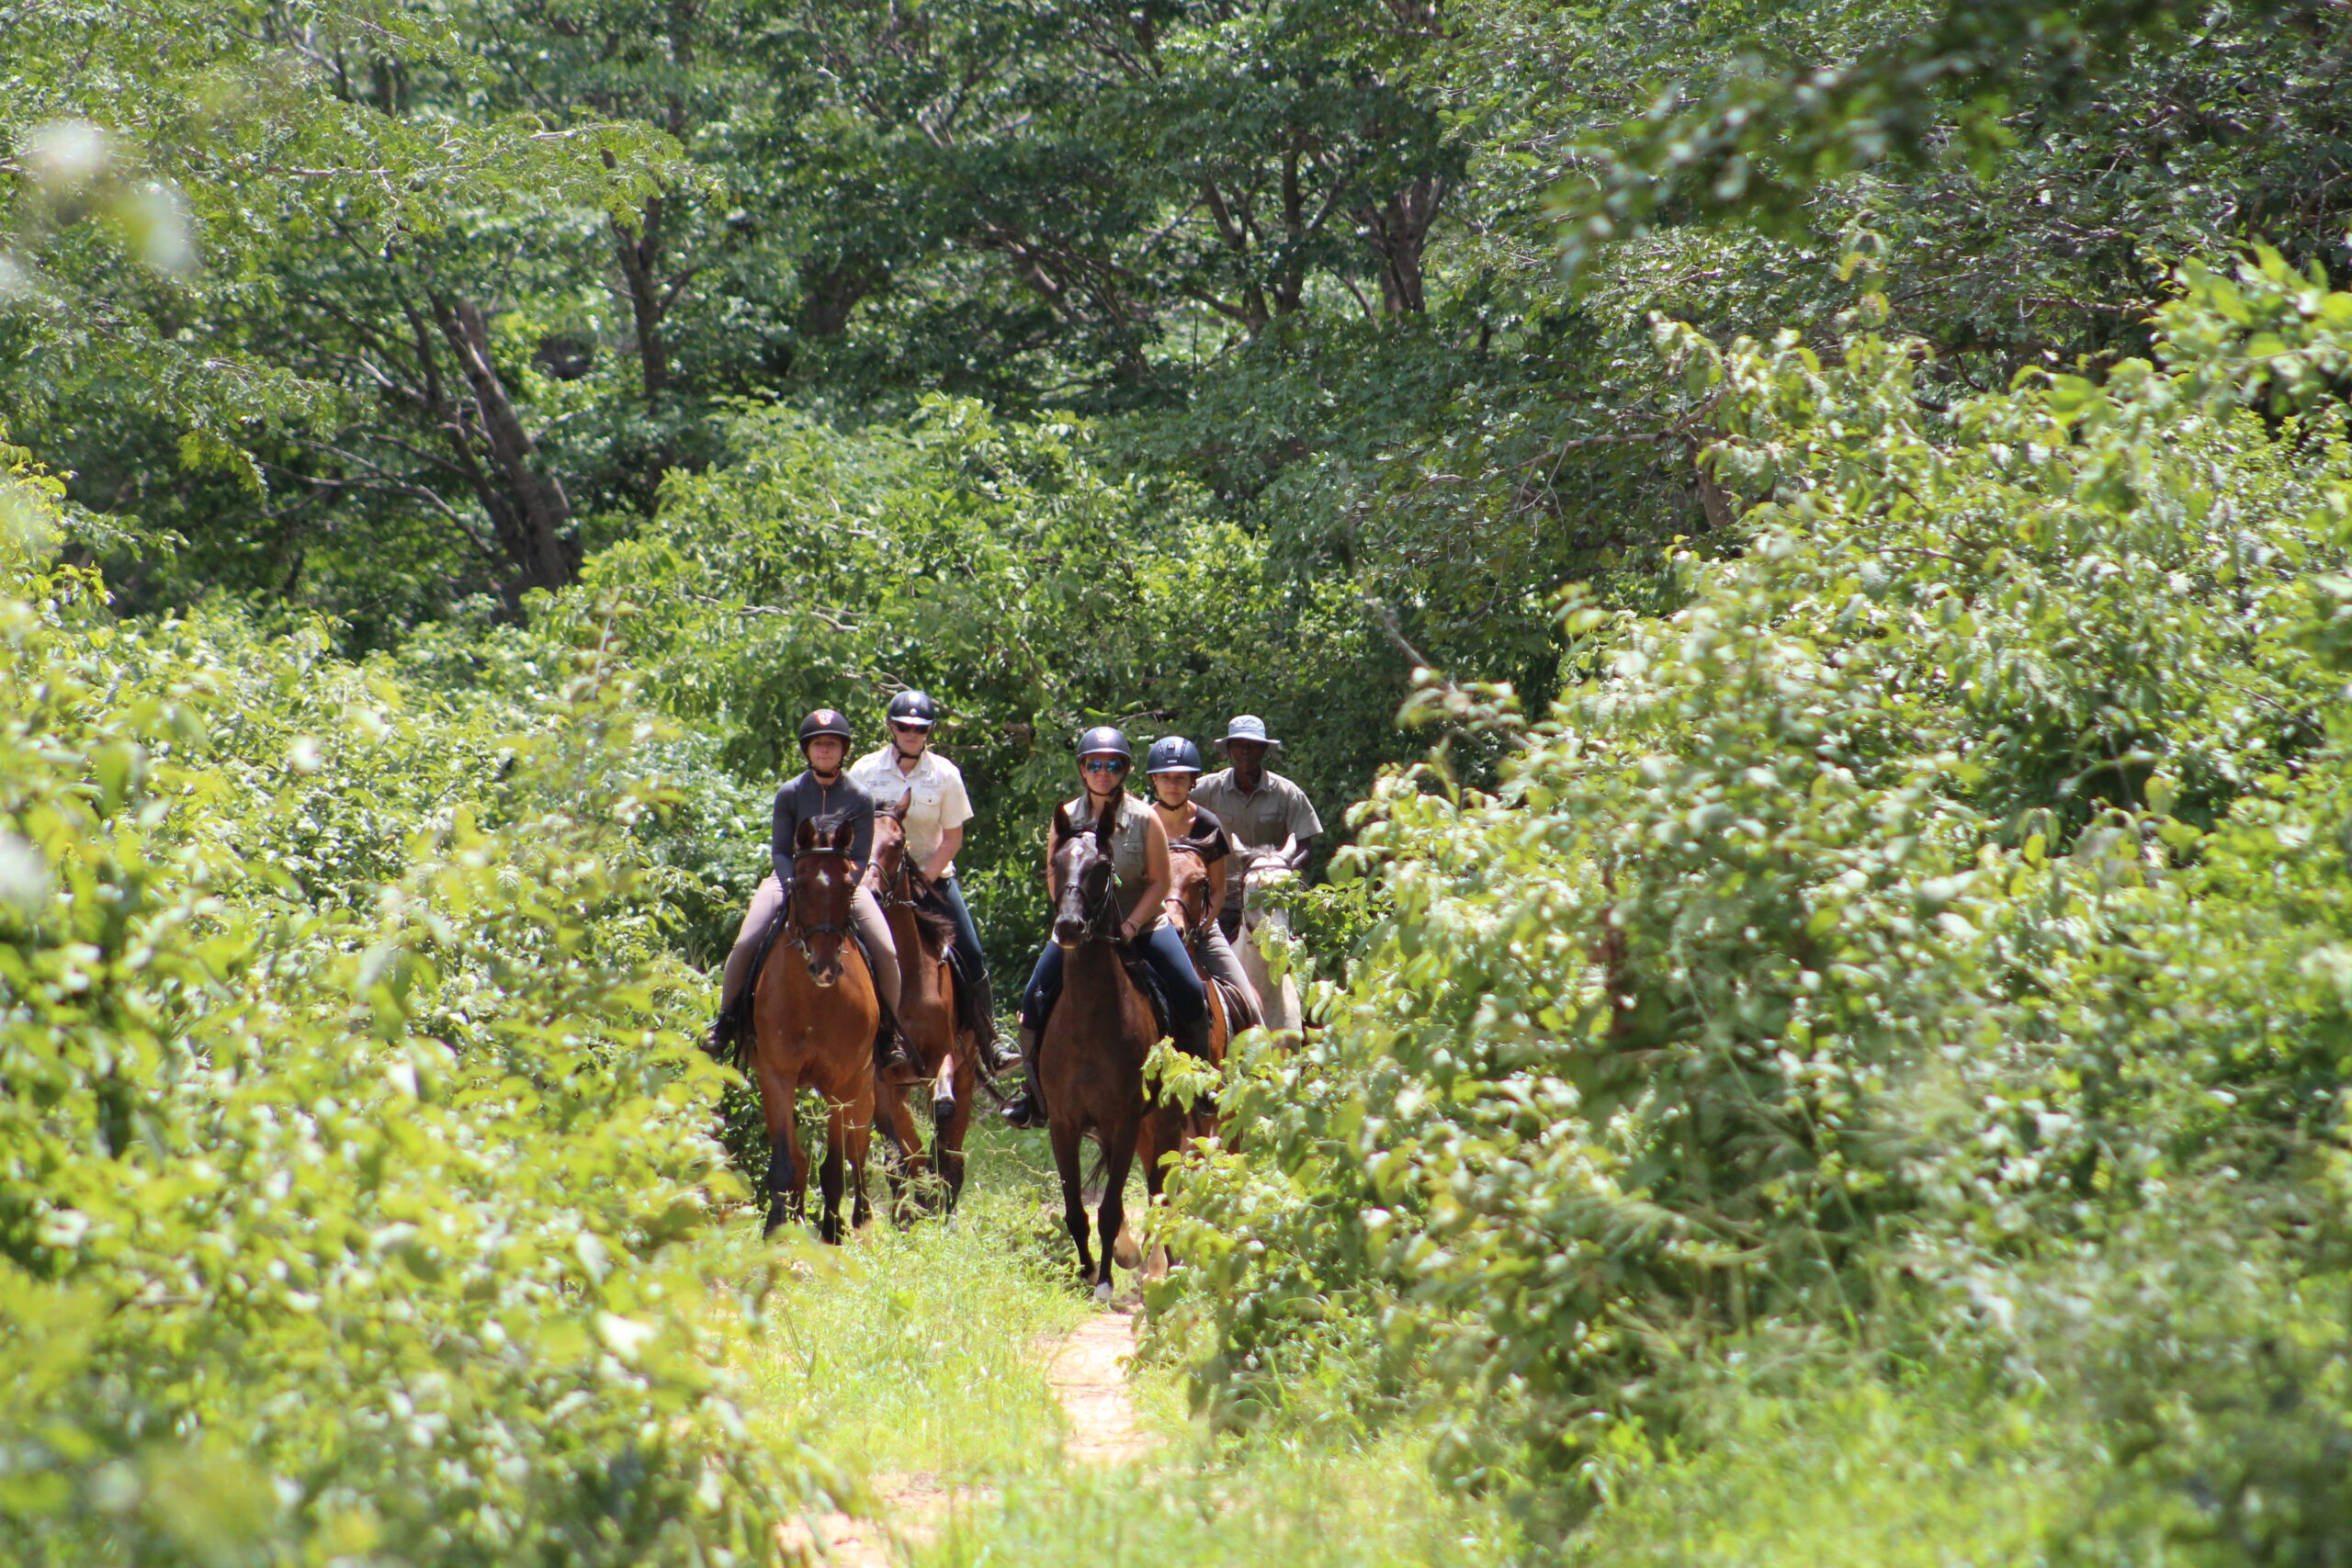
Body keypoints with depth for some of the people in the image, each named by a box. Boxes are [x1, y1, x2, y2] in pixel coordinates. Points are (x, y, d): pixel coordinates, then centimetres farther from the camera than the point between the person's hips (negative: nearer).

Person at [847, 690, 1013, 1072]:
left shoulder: (945, 774, -5)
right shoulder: (866, 770, -4)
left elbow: (953, 837, -4)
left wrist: (925, 877, -15)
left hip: (933, 873, 0)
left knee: (971, 955, -6)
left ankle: (987, 1043, 5)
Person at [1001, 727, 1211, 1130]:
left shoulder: (1144, 819, -7)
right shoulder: (1067, 818, -2)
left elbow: (1159, 882, -7)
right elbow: (1054, 880, 2)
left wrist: (1131, 926, -18)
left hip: (1141, 926, -1)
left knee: (1190, 996, -17)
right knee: (1035, 1000, -12)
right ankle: (1036, 1095, 3)